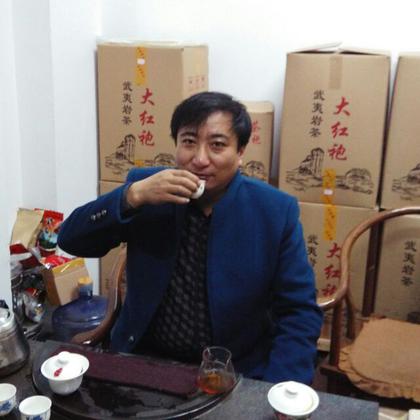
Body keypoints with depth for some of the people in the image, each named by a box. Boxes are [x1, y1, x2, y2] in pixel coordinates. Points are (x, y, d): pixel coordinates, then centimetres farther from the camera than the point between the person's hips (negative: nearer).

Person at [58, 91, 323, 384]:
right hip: (143, 362, 1)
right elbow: (71, 240, -6)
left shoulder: (276, 211, -8)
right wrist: (133, 195, -21)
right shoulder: (146, 188, -3)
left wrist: (278, 394, -20)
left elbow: (299, 312, -7)